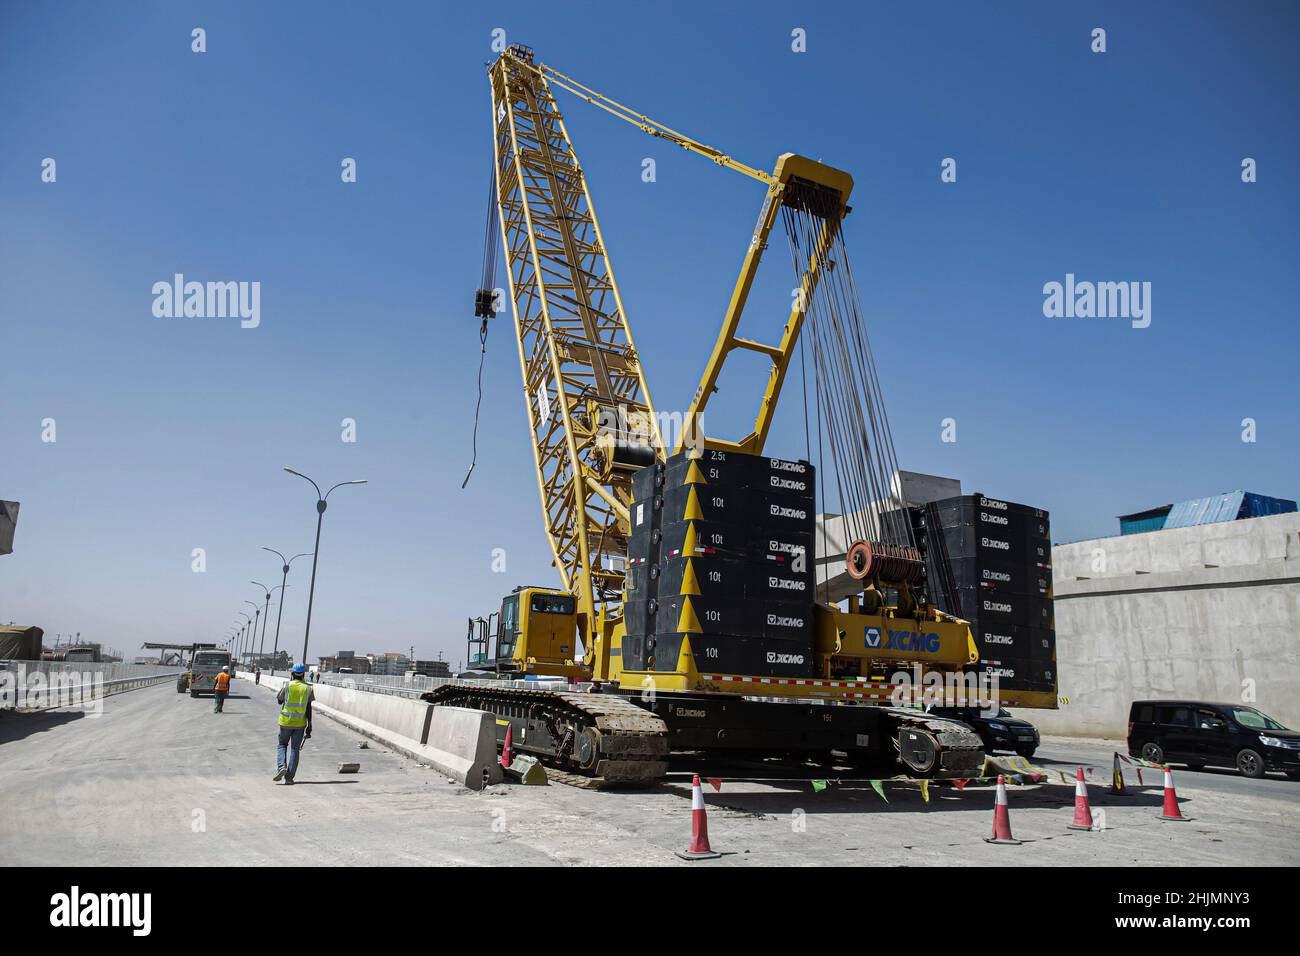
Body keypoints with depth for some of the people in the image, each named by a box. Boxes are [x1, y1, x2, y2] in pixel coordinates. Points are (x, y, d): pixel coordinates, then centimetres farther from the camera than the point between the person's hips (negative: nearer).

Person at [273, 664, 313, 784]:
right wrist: (309, 725, 0)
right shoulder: (308, 688, -1)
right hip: (300, 722, 1)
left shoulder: (287, 686, -5)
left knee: (282, 745, 17)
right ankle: (289, 777, 4)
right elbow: (309, 708, -3)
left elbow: (279, 701, 10)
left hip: (286, 721, -1)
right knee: (295, 749, 7)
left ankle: (281, 767, -7)